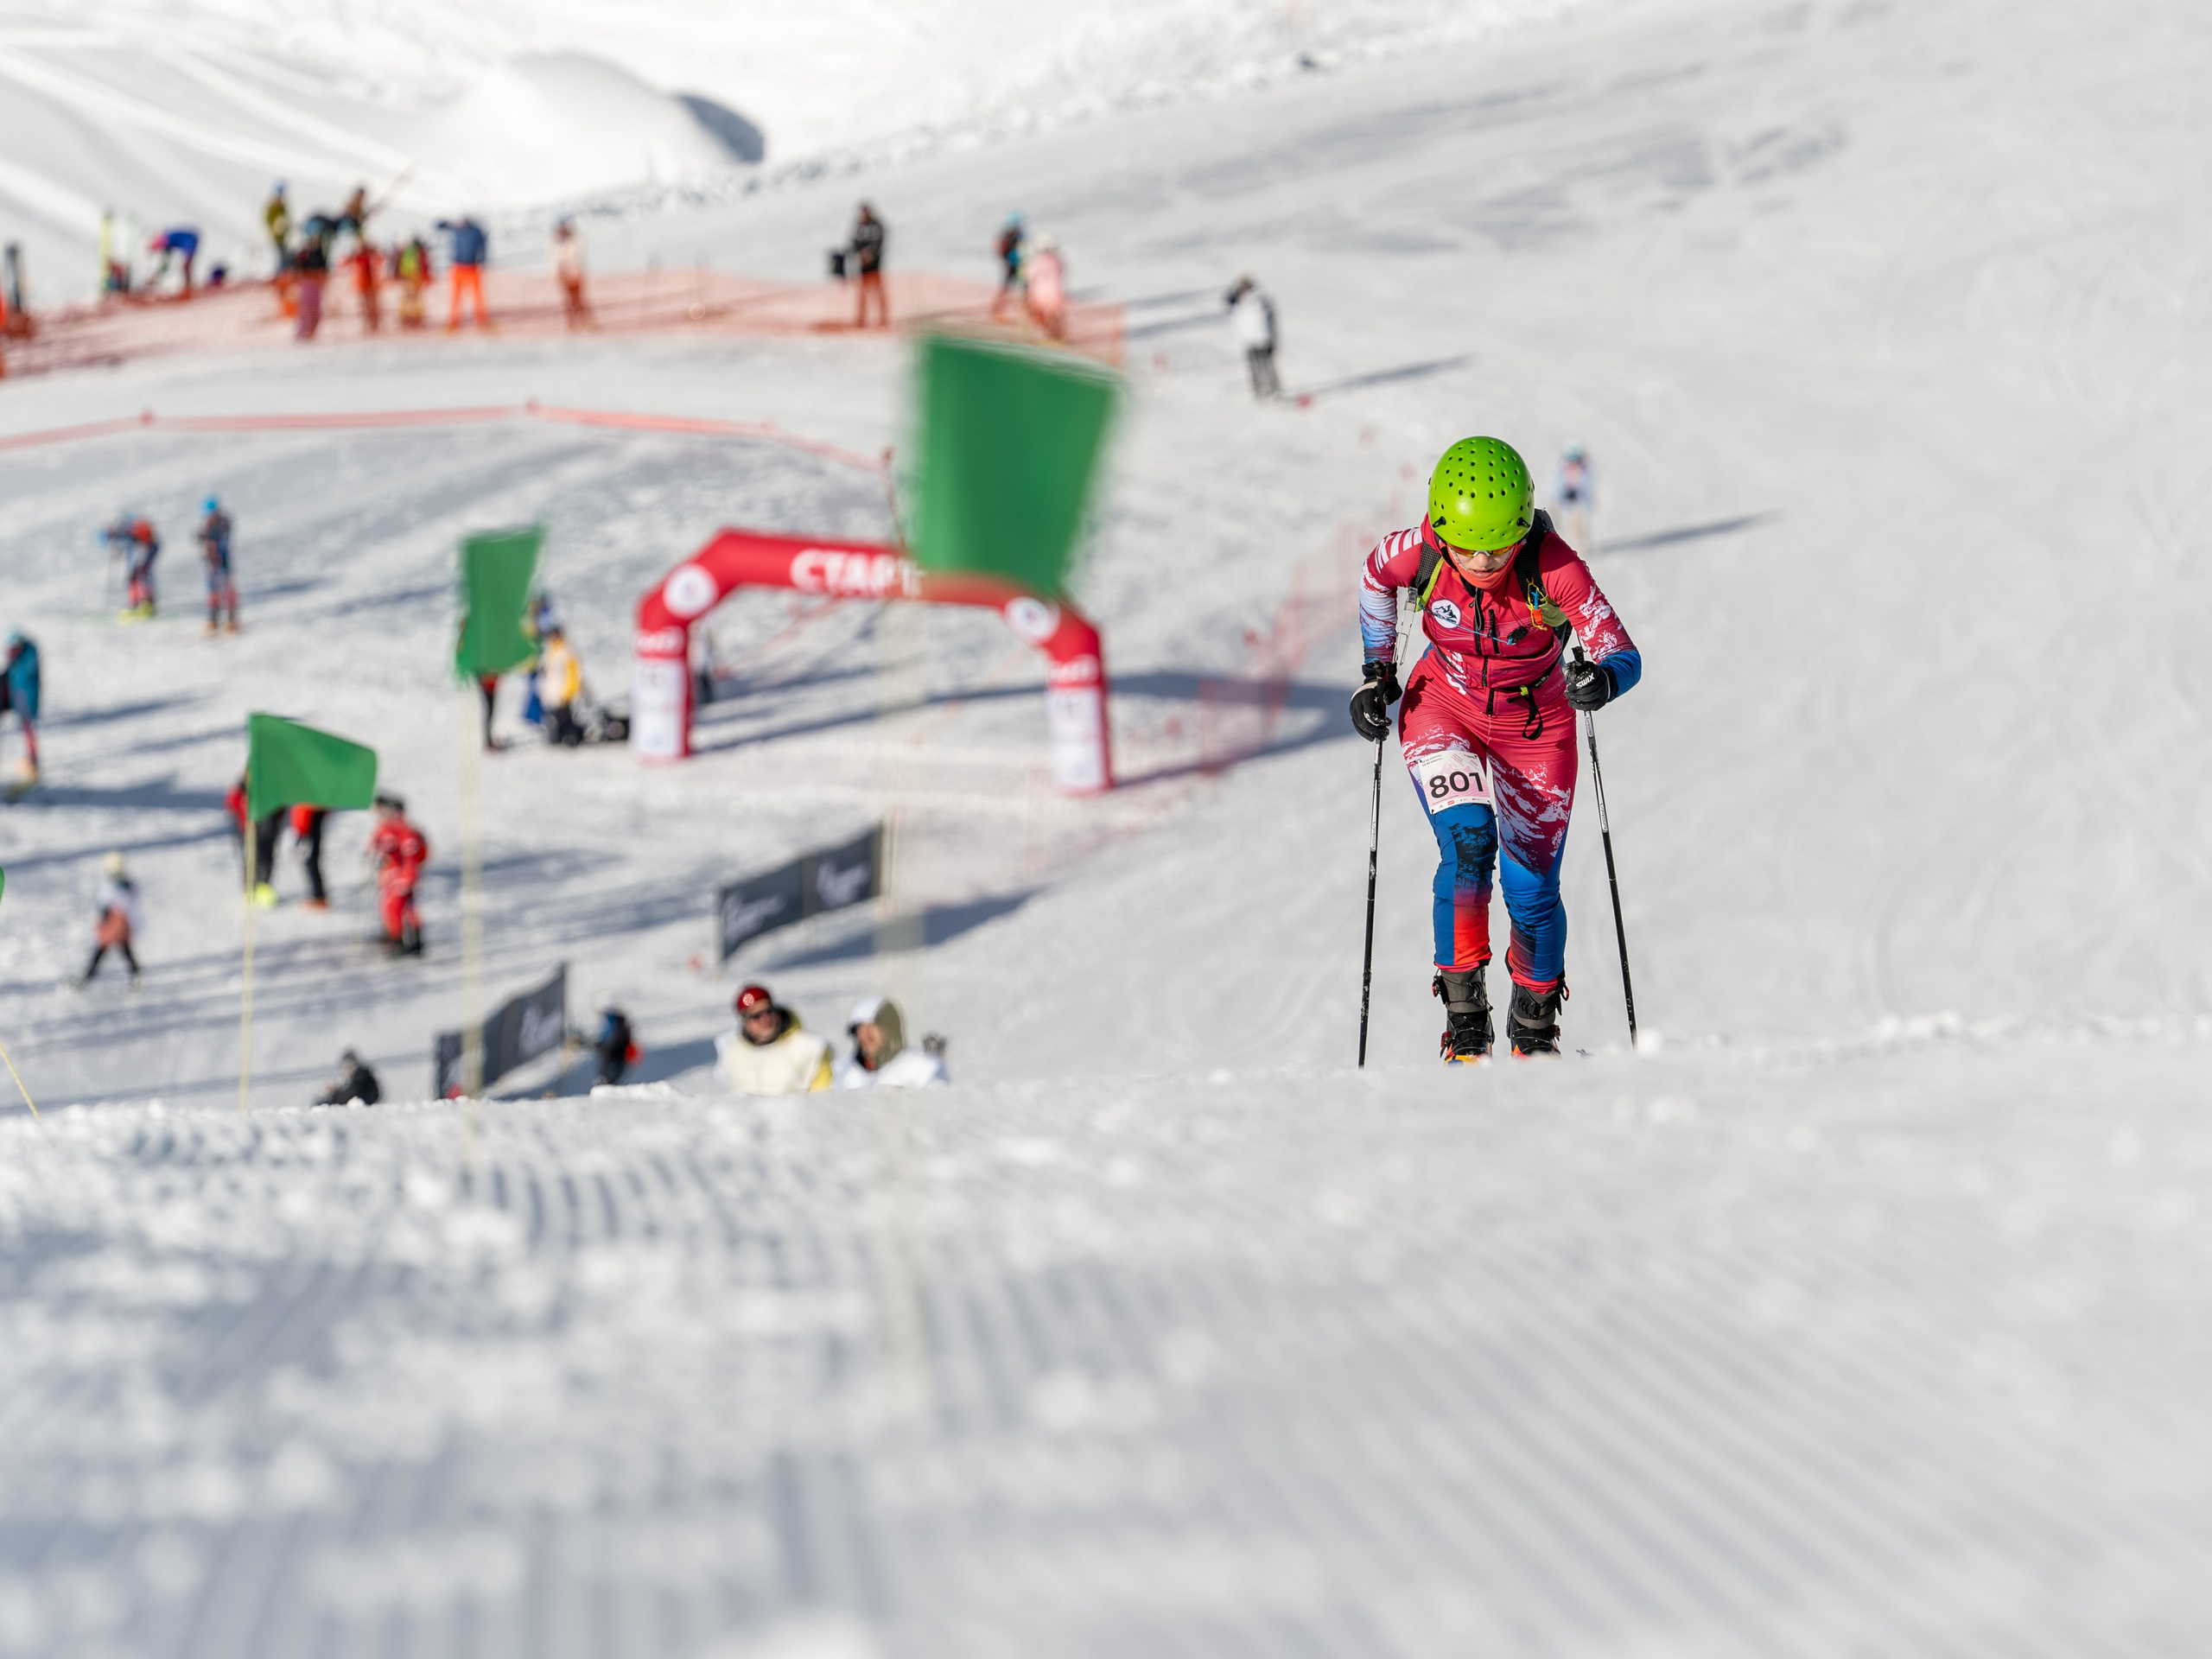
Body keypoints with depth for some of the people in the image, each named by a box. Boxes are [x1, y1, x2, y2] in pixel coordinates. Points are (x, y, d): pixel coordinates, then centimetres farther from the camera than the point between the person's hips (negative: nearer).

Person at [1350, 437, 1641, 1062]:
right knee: (1467, 842, -26)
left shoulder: (1552, 566, -30)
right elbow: (1376, 578, 2)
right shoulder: (1418, 553, -24)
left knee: (1531, 891, -1)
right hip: (1444, 707, 0)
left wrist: (1602, 679, -51)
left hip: (1535, 725, 0)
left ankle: (1534, 1027, 27)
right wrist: (1378, 670, 0)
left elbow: (1624, 655, -28)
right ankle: (1463, 1013, -11)